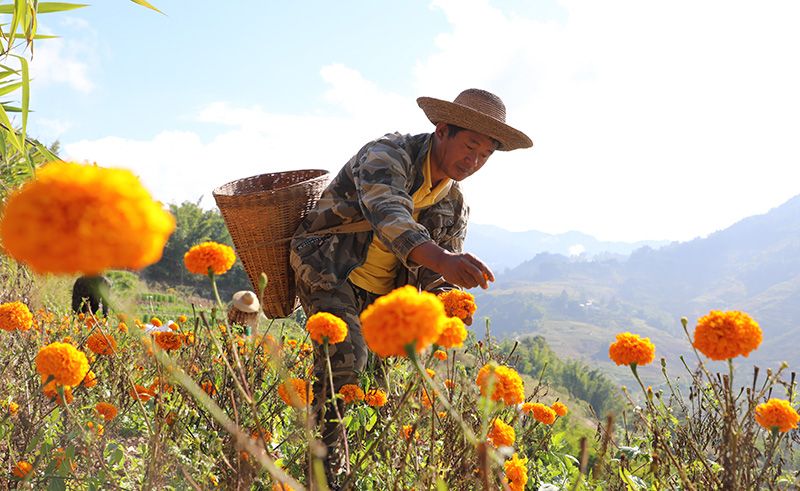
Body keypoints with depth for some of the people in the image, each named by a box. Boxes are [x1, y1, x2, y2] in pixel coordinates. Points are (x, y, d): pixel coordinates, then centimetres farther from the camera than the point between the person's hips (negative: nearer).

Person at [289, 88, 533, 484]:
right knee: (345, 355, -26)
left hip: (380, 294, 7)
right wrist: (439, 258, -58)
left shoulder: (454, 205, 5)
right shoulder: (388, 155, -18)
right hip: (328, 272, -7)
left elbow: (440, 283, 7)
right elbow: (388, 215, -41)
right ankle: (326, 466, -14)